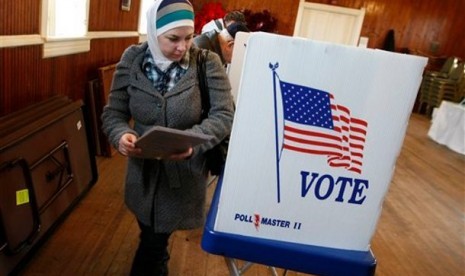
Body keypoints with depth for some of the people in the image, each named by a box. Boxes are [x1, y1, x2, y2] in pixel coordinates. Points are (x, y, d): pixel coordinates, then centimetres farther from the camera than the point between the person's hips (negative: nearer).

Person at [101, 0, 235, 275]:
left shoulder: (208, 64, -12)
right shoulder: (132, 61, -7)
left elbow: (224, 116, -15)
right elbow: (113, 113, -2)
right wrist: (122, 136, -25)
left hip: (184, 173, -2)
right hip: (143, 170, 3)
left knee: (153, 242, 9)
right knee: (152, 238, 23)